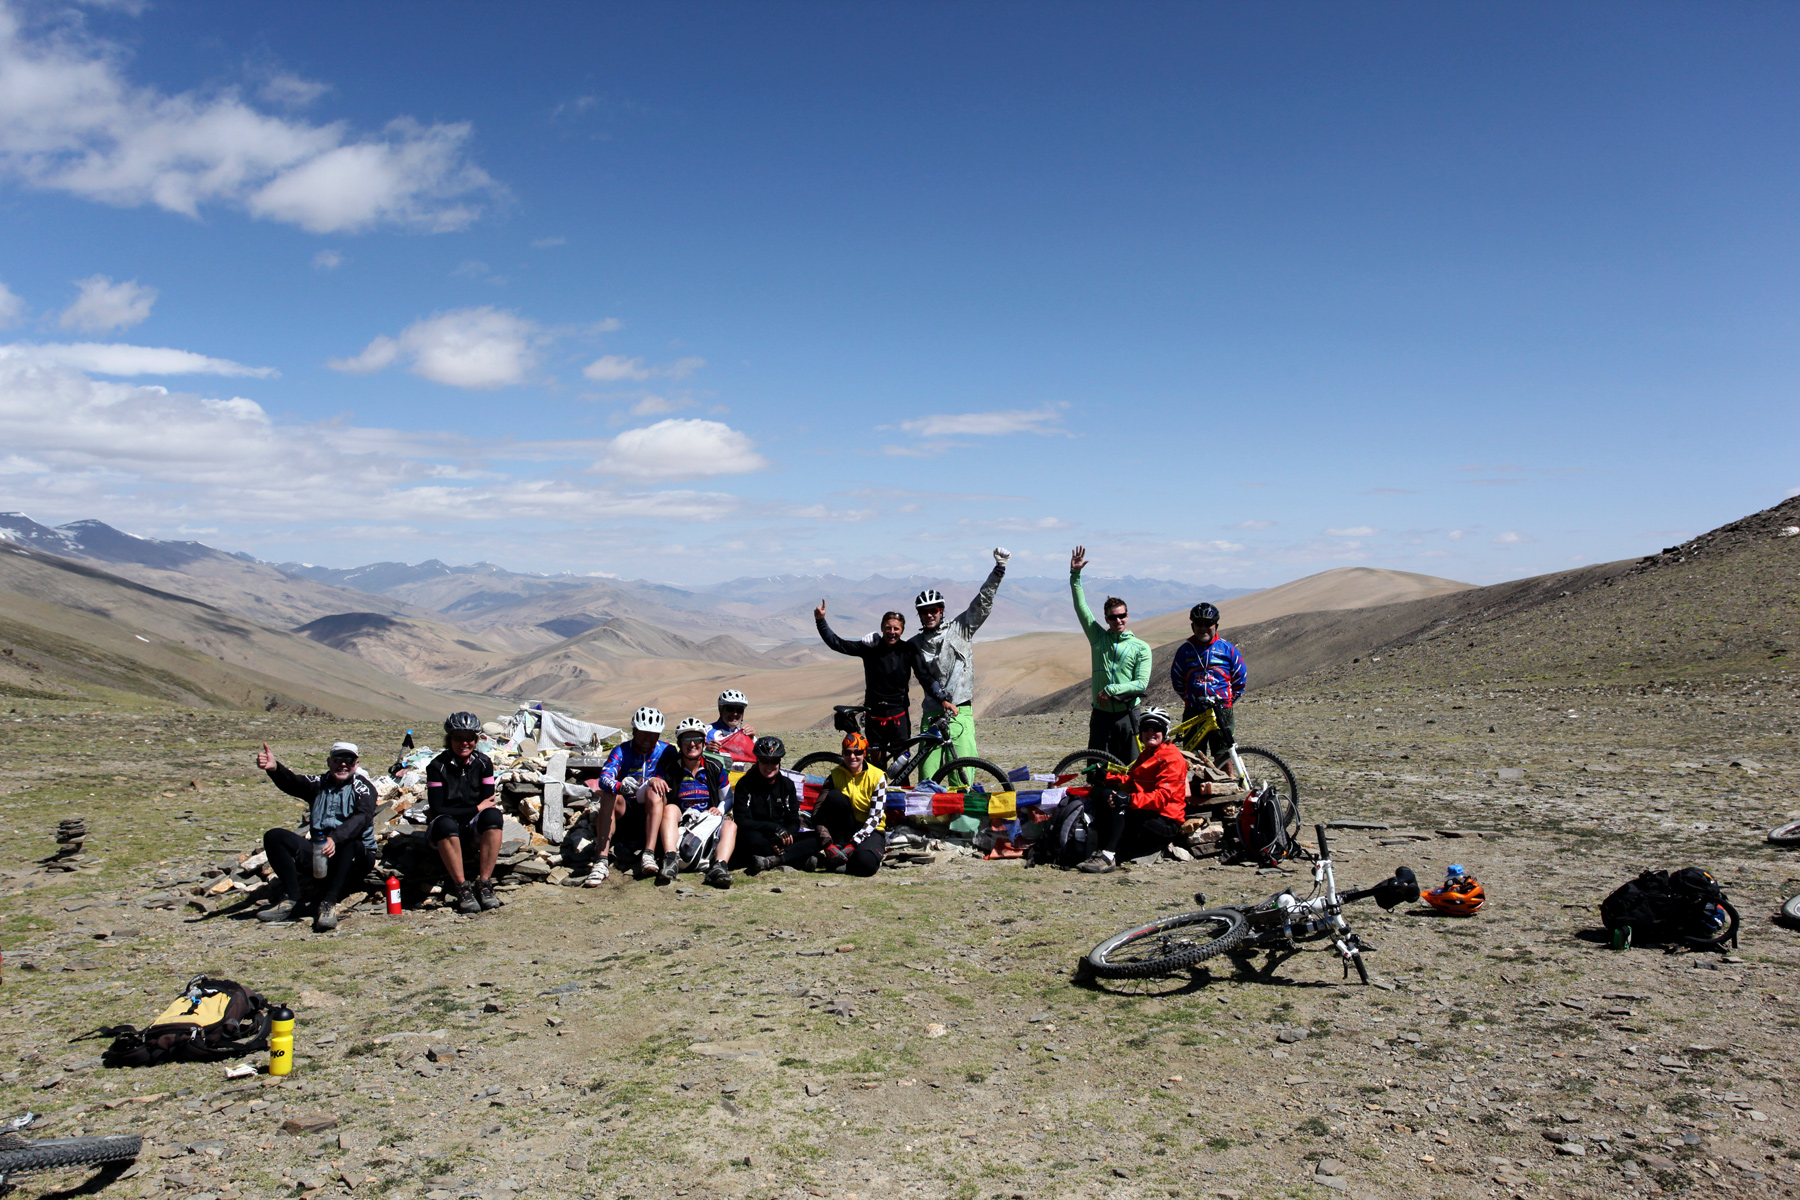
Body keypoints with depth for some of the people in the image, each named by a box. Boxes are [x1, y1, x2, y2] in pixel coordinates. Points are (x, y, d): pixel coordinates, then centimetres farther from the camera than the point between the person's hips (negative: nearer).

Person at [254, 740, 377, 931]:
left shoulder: (362, 788, -1)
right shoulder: (319, 784, 13)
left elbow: (362, 818, -21)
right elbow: (293, 784, -9)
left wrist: (335, 839, -39)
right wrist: (275, 769, -33)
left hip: (355, 858, -5)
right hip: (318, 853, 5)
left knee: (351, 844, -37)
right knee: (274, 837, -10)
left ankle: (328, 904, -37)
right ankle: (290, 901, -18)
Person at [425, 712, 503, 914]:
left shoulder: (483, 763, -1)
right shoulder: (437, 766, -9)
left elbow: (488, 802, -1)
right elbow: (437, 810, -13)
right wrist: (476, 809, -16)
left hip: (474, 823, 2)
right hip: (447, 823, -2)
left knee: (492, 815, -32)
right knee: (445, 824, -38)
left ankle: (484, 884, -30)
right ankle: (462, 888, -30)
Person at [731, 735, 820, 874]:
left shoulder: (787, 784, 8)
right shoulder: (745, 784, -3)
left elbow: (794, 821, 4)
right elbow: (741, 822, -12)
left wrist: (784, 837, -20)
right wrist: (774, 828, -25)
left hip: (781, 841, 4)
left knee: (816, 838, -19)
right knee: (751, 838, -38)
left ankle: (770, 861, -37)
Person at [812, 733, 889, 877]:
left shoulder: (877, 777, -9)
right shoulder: (836, 775, -3)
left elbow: (875, 817, -14)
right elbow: (818, 811, -11)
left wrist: (853, 843, -26)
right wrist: (827, 843, -26)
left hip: (870, 830, -3)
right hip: (845, 829, 3)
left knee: (866, 863, -37)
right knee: (835, 797, -26)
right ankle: (840, 845, -20)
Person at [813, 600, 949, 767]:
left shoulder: (909, 650, -5)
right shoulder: (870, 648, -5)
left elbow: (925, 677, -5)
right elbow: (836, 643, -5)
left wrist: (942, 699, -15)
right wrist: (820, 620, -15)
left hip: (899, 714, -1)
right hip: (875, 714, 1)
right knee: (877, 761, 7)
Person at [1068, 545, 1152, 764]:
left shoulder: (1141, 647, 1)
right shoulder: (1098, 637, 6)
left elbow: (1141, 684, -7)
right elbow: (1081, 607, 0)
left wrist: (1111, 690, -17)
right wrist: (1075, 574, -7)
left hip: (1128, 716, -1)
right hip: (1101, 715, 1)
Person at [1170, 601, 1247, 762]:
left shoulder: (1227, 649, 4)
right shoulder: (1184, 650, 6)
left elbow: (1240, 680, 11)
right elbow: (1177, 680, 16)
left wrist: (1226, 701, 8)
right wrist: (1191, 699, 12)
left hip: (1221, 712, -1)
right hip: (1193, 713, 1)